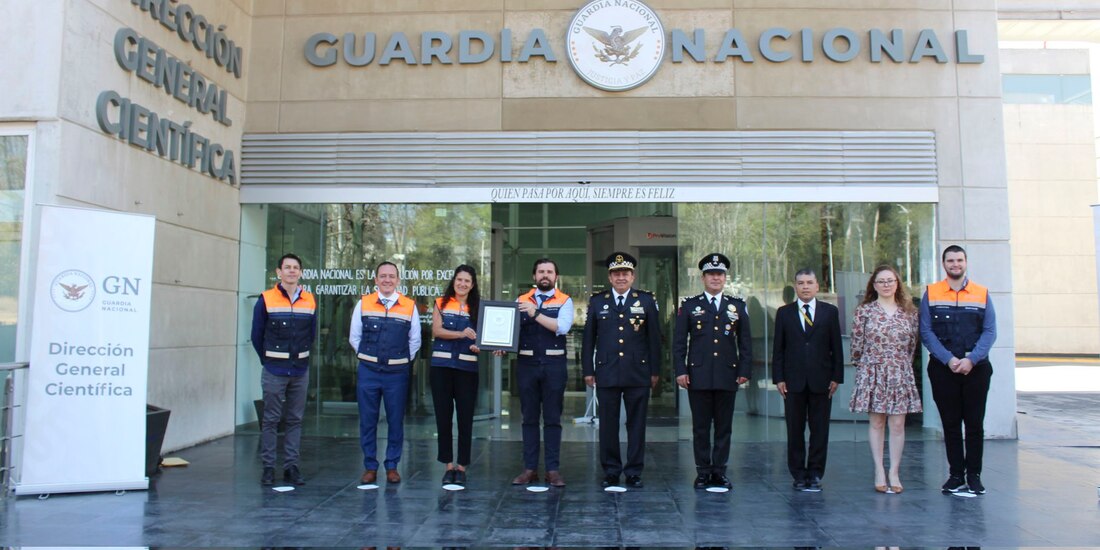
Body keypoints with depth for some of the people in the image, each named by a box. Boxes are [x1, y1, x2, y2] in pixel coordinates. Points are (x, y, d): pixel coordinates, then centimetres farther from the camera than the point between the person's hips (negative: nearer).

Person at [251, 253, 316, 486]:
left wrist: (301, 356, 12)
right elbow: (257, 335, 3)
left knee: (295, 419, 7)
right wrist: (268, 360, 7)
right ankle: (268, 467, 11)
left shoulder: (310, 301, 5)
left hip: (300, 371, 3)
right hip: (274, 371, -3)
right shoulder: (266, 300, -4)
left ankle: (291, 466, 15)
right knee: (271, 419, 2)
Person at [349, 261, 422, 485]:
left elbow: (415, 341, 10)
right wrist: (367, 357, 7)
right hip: (368, 372, 1)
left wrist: (403, 360, 7)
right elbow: (354, 337, 10)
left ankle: (392, 466, 18)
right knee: (367, 422, 6)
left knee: (396, 422, 6)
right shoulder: (363, 304, 3)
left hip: (397, 373, 0)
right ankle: (370, 467, 18)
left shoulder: (409, 306, 1)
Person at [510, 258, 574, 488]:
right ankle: (530, 469, 14)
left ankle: (553, 470, 9)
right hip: (527, 364, 2)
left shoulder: (564, 301, 4)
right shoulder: (521, 301, 10)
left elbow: (562, 327, -13)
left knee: (552, 419, 3)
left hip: (553, 365, -2)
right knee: (529, 418, 7)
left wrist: (536, 314, -19)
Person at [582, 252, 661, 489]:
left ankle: (634, 472, 16)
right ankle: (611, 471, 16)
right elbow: (589, 338, 8)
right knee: (608, 424, 5)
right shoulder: (597, 302, 8)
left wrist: (654, 371, 3)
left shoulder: (646, 301, 6)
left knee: (636, 424, 5)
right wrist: (588, 370, 4)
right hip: (606, 373, 0)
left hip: (638, 373, 0)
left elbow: (654, 338, 6)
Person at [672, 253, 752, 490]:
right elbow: (679, 341, 4)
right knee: (700, 427, 4)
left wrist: (744, 371, 2)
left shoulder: (738, 306, 10)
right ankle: (703, 471, 13)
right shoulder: (689, 306, 6)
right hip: (698, 376, -1)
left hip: (727, 376, 2)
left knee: (724, 426, 6)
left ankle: (719, 471, 15)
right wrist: (680, 370, -4)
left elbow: (745, 342, 10)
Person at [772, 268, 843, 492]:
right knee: (795, 430, 4)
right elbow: (778, 348, 5)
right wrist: (778, 378, -2)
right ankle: (798, 474, 14)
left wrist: (836, 377, 0)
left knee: (820, 430, 4)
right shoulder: (784, 313, 7)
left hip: (821, 381, 0)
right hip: (794, 381, 0)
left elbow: (836, 347, 6)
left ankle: (815, 474, 13)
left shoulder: (830, 312, 7)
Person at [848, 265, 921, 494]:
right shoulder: (864, 311, 0)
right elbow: (857, 343, 3)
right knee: (876, 422, 3)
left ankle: (894, 473, 9)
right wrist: (864, 366, 7)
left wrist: (902, 364, 10)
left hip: (901, 374, 2)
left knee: (898, 424, 1)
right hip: (873, 373, -1)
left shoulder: (909, 311, 6)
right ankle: (879, 472, 9)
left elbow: (912, 344, 11)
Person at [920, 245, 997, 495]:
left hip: (976, 368, 0)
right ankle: (956, 474, 14)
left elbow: (990, 332, 0)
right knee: (950, 423, 6)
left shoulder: (982, 294, 5)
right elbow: (926, 332, -2)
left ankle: (974, 475, 14)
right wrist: (949, 359, -13)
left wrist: (970, 359, -13)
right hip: (943, 369, 0)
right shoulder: (930, 294, 3)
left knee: (975, 423, 4)